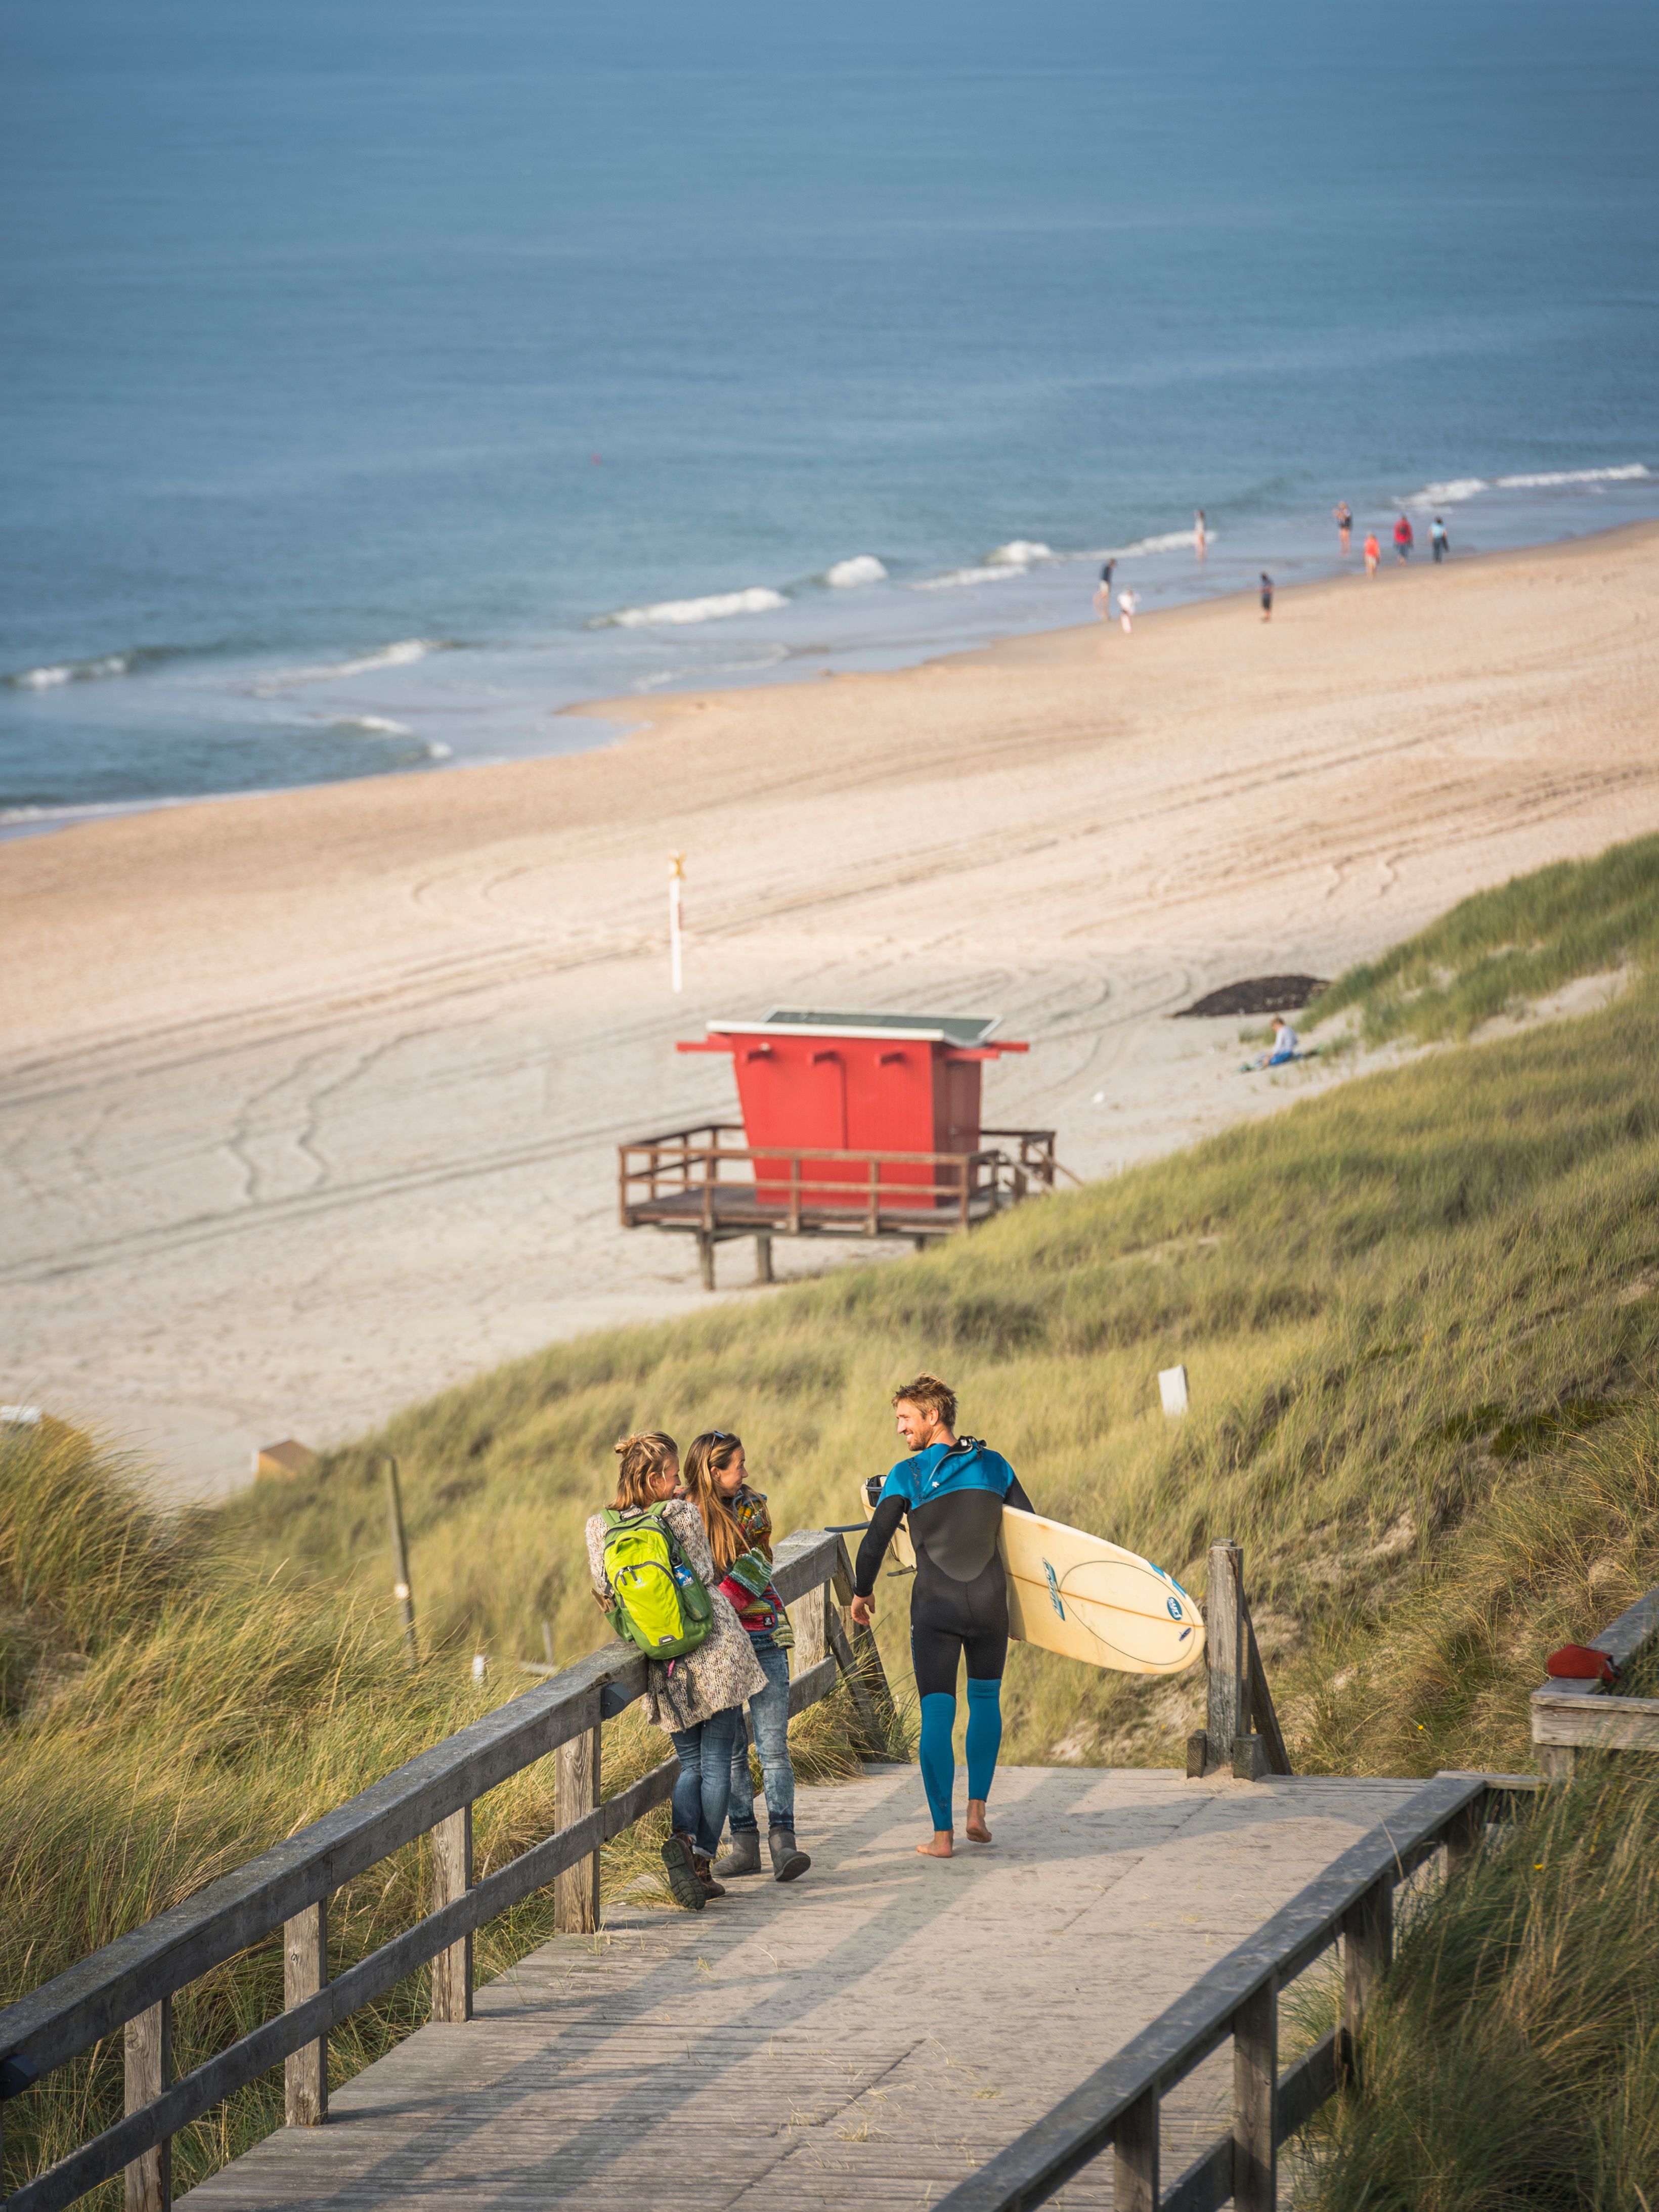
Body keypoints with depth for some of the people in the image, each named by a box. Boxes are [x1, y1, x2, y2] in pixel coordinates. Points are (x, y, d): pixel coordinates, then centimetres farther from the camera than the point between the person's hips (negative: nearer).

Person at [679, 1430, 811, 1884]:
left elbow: (753, 1573, 0)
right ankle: (744, 1843, 8)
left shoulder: (751, 1507, 5)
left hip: (763, 1637, 0)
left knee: (773, 1744, -8)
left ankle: (783, 1843, -12)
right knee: (728, 1748, 2)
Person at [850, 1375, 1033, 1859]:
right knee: (986, 1698, 22)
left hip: (935, 1606, -3)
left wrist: (861, 1592, 11)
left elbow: (875, 1540, -5)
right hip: (989, 1601, 3)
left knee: (936, 1715, 1)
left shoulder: (907, 1475, -5)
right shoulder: (994, 1465, 5)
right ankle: (977, 1809, 13)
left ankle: (942, 1835, -2)